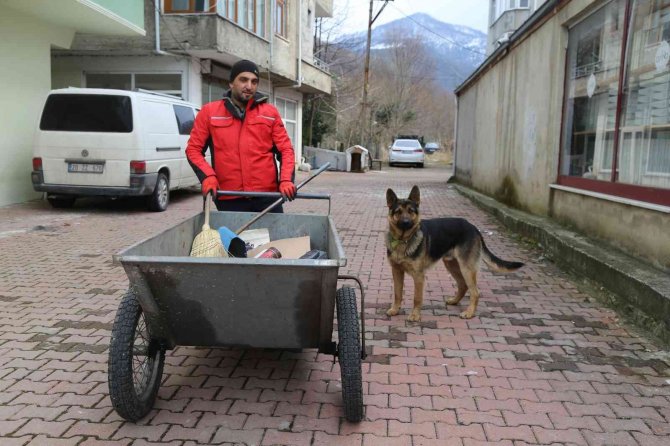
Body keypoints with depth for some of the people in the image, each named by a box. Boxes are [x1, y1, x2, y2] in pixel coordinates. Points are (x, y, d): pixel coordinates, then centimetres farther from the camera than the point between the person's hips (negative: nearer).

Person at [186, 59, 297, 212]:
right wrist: (208, 177, -9)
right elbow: (193, 149, 8)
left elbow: (285, 149, 7)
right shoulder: (209, 112, 7)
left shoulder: (270, 112, 9)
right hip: (229, 200, -1)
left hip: (267, 197, 1)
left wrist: (286, 180, -10)